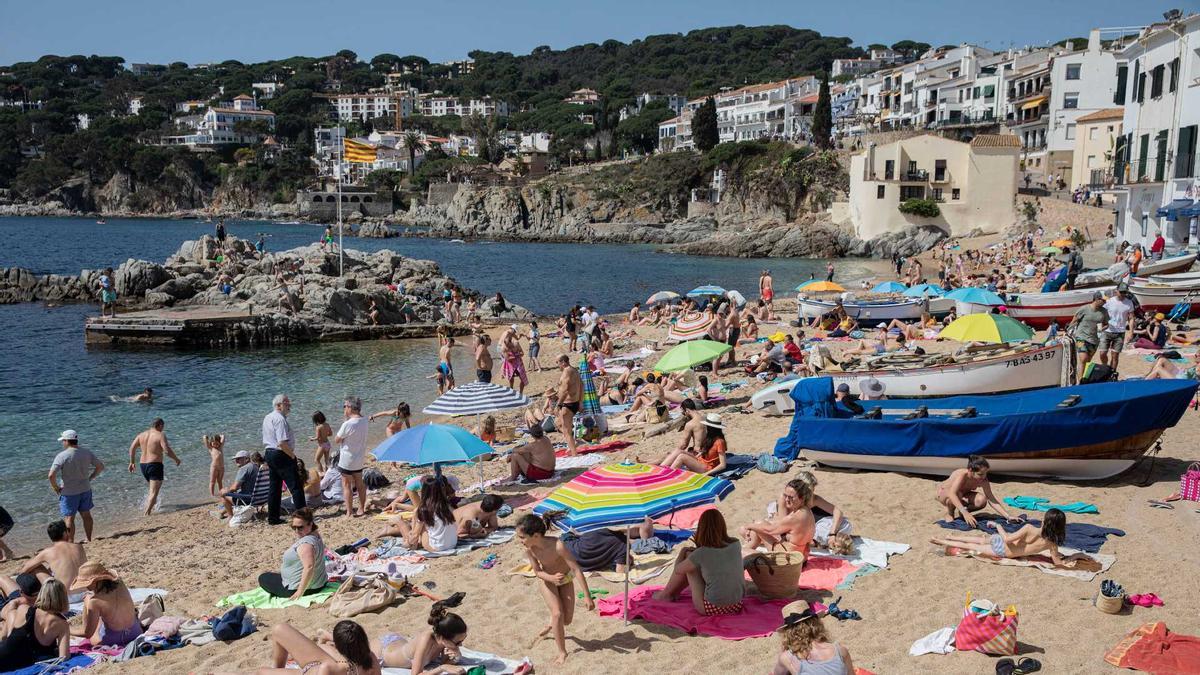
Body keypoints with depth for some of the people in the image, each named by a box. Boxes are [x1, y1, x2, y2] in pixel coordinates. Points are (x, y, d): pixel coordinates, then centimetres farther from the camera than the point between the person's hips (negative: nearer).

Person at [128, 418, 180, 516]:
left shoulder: (142, 435, 9)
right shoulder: (160, 435, -10)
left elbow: (132, 448, 7)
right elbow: (167, 451, -18)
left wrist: (131, 462, 15)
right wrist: (176, 459, -3)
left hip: (143, 465, 7)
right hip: (155, 465, -7)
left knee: (152, 488, 28)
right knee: (154, 491, -6)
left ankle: (148, 506, 29)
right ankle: (147, 513, -17)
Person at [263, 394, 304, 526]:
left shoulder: (267, 418, 14)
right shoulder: (280, 419, -17)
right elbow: (282, 443, -25)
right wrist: (293, 455, -14)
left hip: (269, 453, 10)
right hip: (282, 455, -10)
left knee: (275, 487, 15)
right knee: (296, 486, -6)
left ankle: (272, 518, 19)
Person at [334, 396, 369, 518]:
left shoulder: (347, 424, -25)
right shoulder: (364, 421, -3)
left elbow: (336, 440, -14)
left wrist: (339, 431, 0)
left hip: (347, 460, -7)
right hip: (360, 459, 7)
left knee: (346, 485, 3)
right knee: (359, 484, 18)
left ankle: (349, 512, 6)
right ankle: (362, 509, 27)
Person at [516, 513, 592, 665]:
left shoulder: (557, 546, -41)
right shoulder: (529, 549, -28)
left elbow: (577, 570, -35)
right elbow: (537, 572, -13)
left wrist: (587, 596, -35)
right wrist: (552, 578, -35)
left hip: (566, 579, -1)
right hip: (548, 580, 1)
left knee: (567, 620, 2)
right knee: (557, 614, -16)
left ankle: (550, 626, 37)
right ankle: (562, 652, 2)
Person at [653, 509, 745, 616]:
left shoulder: (701, 554, -18)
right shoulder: (736, 545, -5)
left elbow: (678, 570, 1)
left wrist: (682, 552, 20)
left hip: (712, 609, -5)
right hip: (737, 606, 5)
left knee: (687, 555, 10)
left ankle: (665, 594, 29)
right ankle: (673, 593, 43)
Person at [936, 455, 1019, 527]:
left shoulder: (983, 480, -22)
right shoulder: (962, 475, -38)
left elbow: (992, 500, -19)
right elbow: (952, 494, -53)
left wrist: (1008, 516, -29)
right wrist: (965, 513, -64)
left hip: (962, 495, 5)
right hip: (943, 492, -5)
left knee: (982, 500, -26)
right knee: (957, 495, -41)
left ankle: (958, 513, 1)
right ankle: (949, 513, -9)